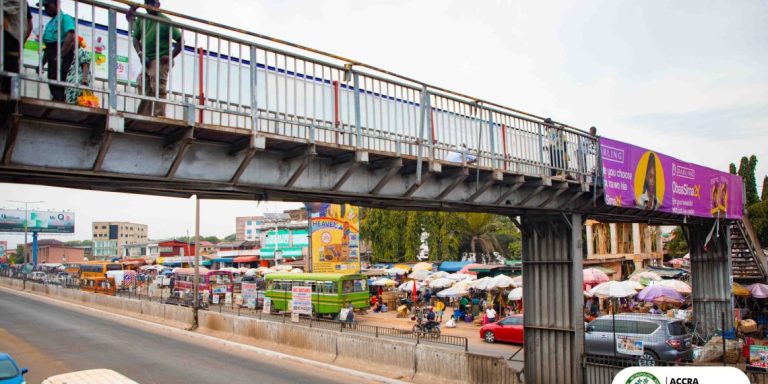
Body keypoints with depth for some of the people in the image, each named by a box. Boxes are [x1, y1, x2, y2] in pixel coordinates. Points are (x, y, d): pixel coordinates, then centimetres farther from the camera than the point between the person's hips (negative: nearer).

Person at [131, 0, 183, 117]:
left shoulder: (165, 21, -4)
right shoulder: (141, 20, 11)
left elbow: (180, 40, -3)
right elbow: (135, 38, 10)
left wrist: (171, 56, -13)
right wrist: (141, 54, -7)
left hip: (160, 60, -6)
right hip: (146, 61, 6)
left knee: (158, 89, -14)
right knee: (144, 90, 3)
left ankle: (159, 116, -15)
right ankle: (144, 116, 7)